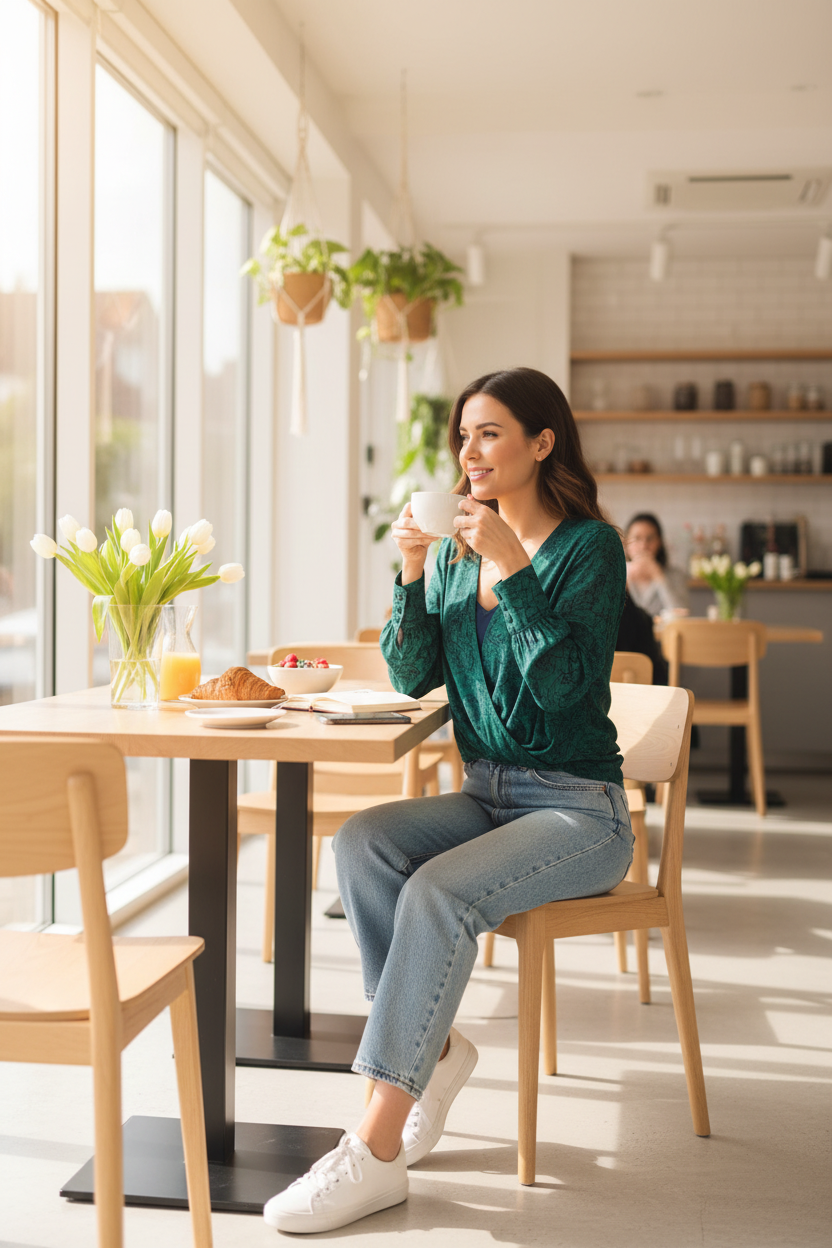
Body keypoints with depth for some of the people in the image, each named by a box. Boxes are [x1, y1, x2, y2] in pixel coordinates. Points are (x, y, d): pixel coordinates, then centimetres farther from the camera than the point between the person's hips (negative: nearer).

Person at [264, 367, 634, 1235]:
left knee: (438, 893, -30)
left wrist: (510, 567, -23)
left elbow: (566, 683, -19)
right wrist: (412, 574, -8)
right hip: (484, 795, 6)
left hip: (576, 808, -6)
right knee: (360, 843, -22)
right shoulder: (460, 549, 11)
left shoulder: (589, 546, -7)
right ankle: (433, 1049, -9)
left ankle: (375, 1151, -23)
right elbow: (412, 676, 6)